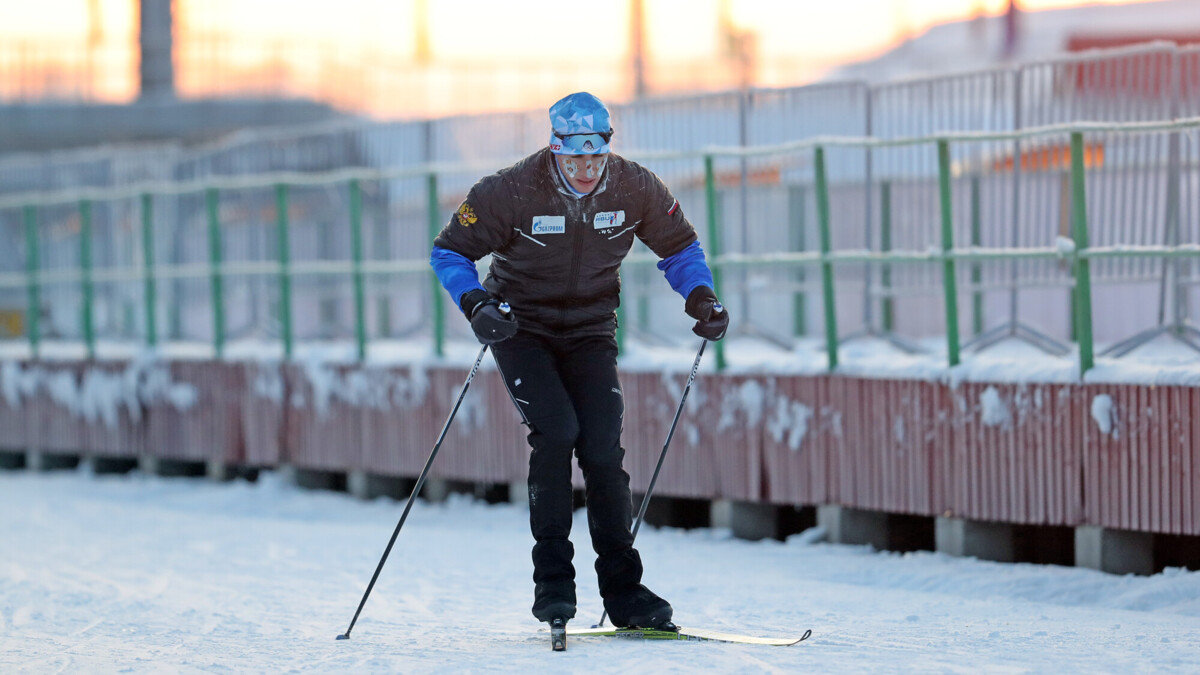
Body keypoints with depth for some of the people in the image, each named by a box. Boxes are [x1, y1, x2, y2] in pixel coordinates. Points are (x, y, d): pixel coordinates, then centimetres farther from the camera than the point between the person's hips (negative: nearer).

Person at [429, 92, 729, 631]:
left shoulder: (635, 189, -11)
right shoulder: (511, 191, -19)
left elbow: (679, 247, 6)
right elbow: (449, 251, -10)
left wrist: (701, 299, -11)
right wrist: (475, 303, -28)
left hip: (590, 334, 2)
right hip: (521, 329, -2)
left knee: (603, 448, -11)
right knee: (556, 430, -23)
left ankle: (623, 591, -4)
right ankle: (552, 578, -14)